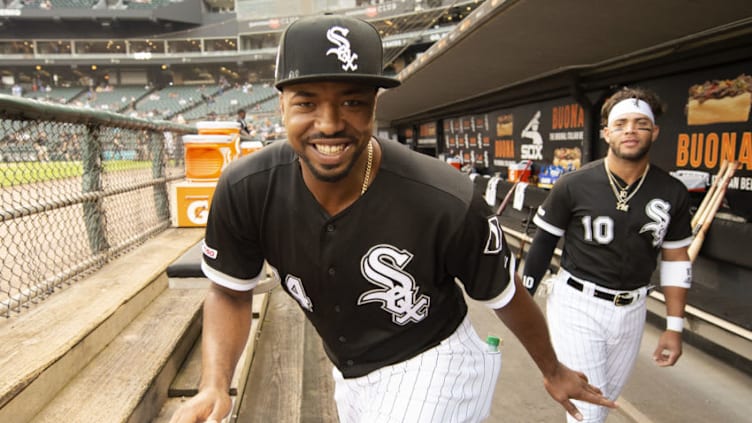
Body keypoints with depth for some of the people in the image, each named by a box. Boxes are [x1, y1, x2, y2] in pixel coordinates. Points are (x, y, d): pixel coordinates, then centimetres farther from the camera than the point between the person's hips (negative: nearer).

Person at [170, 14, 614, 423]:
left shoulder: (448, 202, -31)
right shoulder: (245, 190, -21)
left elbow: (508, 296, -12)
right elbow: (230, 291, -4)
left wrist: (553, 370, 6)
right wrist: (214, 385, -20)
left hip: (434, 368, -4)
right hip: (349, 375, 5)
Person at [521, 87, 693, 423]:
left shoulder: (672, 193, -3)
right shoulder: (574, 185, -13)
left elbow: (676, 260, 6)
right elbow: (543, 244, -5)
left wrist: (674, 326, 6)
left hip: (631, 311, 4)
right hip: (577, 306, -4)